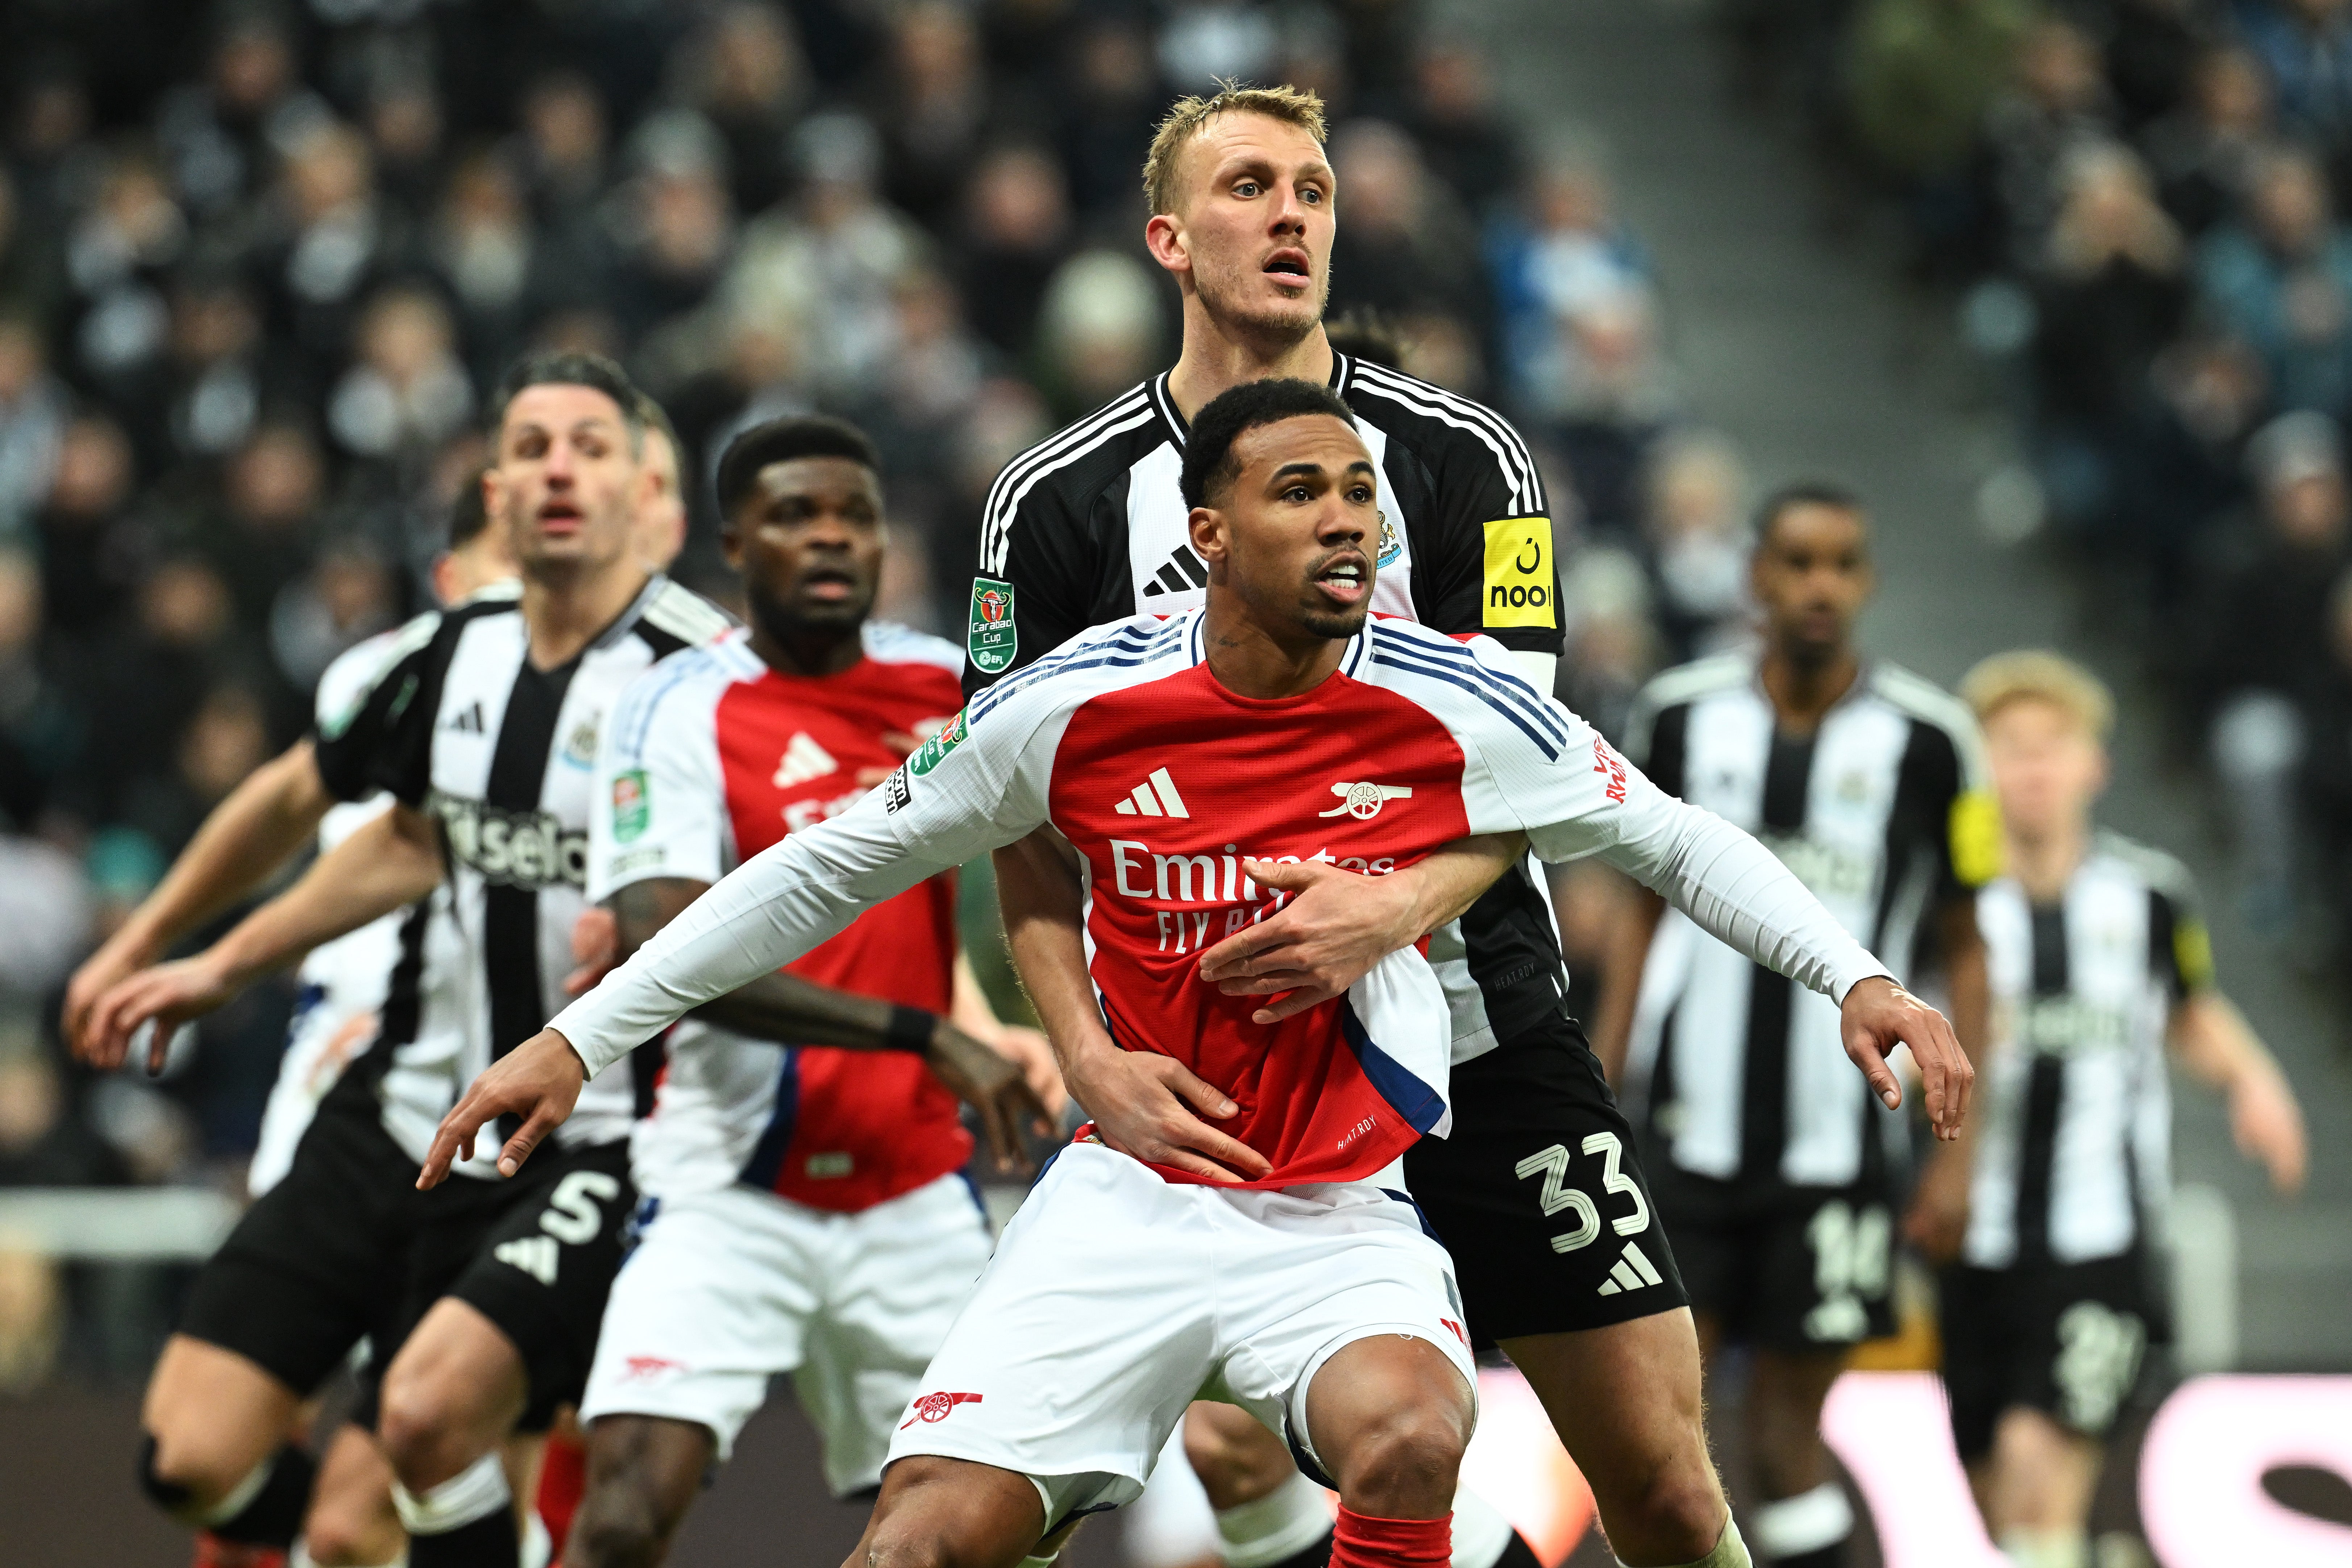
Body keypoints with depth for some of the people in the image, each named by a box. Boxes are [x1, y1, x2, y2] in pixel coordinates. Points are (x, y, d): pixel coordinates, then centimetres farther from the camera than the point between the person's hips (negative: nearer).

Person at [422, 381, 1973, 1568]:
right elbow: (838, 865, 4)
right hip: (1129, 1201, 1)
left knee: (1410, 1439, -34)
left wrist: (1859, 979, -7)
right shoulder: (1079, 704, -7)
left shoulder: (1460, 710, -9)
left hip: (1345, 1219, -1)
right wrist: (582, 1036, 4)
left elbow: (1678, 843, 6)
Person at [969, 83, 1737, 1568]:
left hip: (1486, 1036, 0)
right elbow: (1024, 828, 1)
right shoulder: (1059, 500, 0)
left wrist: (1394, 908, -28)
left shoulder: (1466, 460, 0)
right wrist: (1094, 1064, -14)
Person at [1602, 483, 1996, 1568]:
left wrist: (1957, 1153, -1)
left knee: (1792, 1414, 1)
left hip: (1835, 1144, -1)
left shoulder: (1927, 743, -2)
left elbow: (1965, 951, 3)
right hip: (1689, 1129, 1)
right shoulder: (1681, 717, 3)